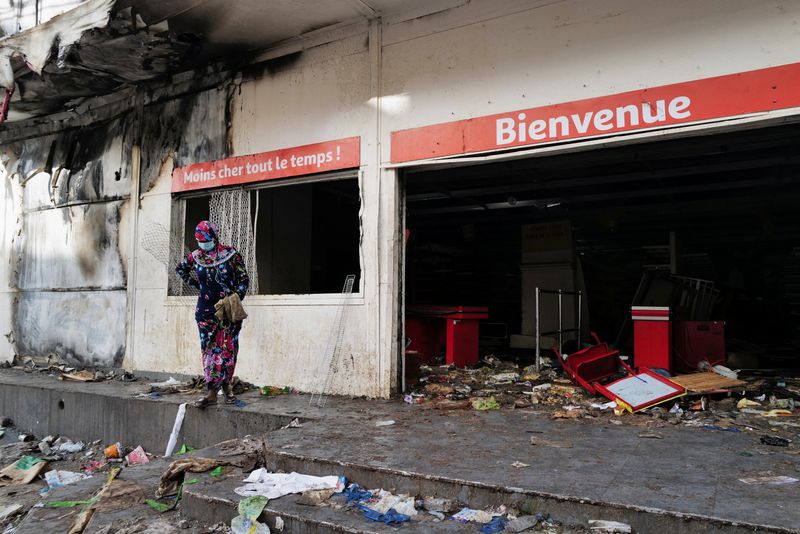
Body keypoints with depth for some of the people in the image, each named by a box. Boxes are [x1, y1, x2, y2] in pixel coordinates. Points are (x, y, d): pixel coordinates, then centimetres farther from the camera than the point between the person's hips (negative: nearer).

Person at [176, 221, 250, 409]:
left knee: (228, 348, 4)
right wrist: (196, 284, 13)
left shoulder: (230, 254, -5)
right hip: (206, 310, 2)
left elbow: (244, 279, -3)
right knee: (210, 349, -1)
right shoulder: (195, 257, 4)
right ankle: (212, 392, -1)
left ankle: (226, 385, 19)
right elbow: (180, 268, 23)